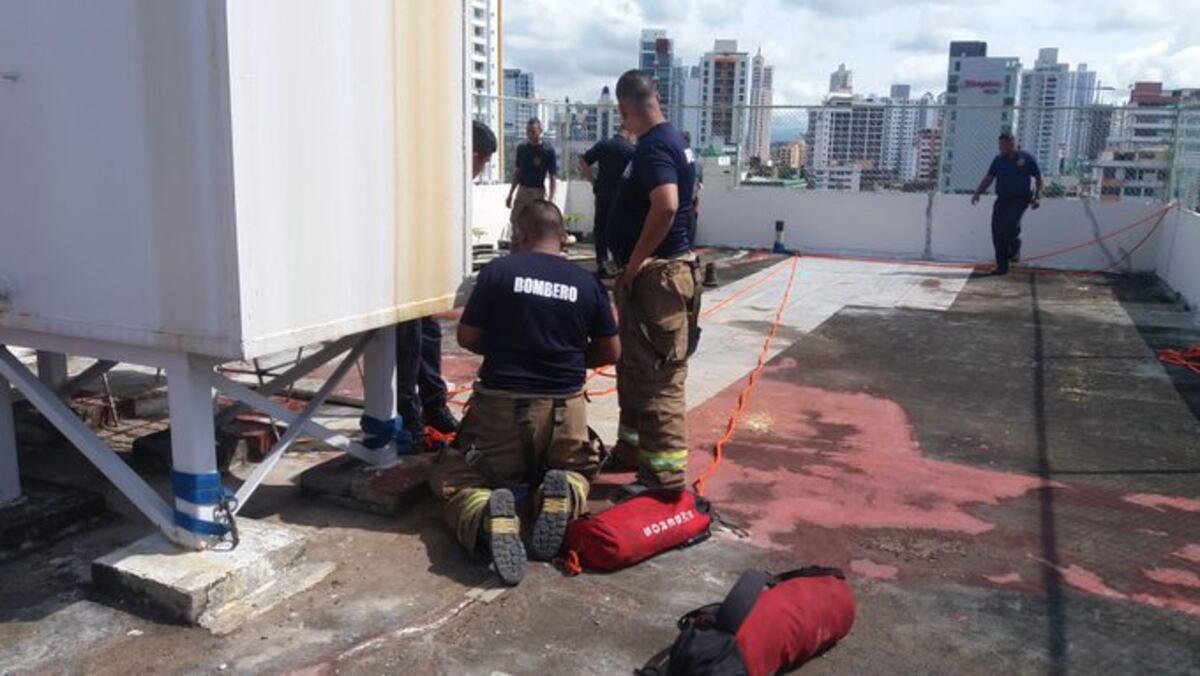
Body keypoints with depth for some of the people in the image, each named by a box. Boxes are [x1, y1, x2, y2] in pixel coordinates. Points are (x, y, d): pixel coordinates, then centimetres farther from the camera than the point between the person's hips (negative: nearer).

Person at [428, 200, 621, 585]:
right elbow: (610, 352, 8)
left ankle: (486, 515, -20)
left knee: (451, 477, 17)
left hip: (501, 405, -2)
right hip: (564, 408, 2)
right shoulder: (587, 283, 1)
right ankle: (565, 494, -8)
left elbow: (467, 338, 1)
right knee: (580, 468, 31)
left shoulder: (498, 272, -7)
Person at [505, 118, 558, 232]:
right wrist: (510, 194, 13)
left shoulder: (548, 152, -11)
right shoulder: (521, 149, 5)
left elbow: (553, 178, -11)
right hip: (522, 192, 5)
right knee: (514, 221, 4)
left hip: (538, 193, -5)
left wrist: (550, 200, -21)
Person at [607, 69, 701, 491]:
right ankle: (632, 448, 33)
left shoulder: (653, 146, -17)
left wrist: (635, 263, -21)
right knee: (635, 366, 20)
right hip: (655, 270, 11)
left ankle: (665, 474, 0)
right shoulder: (670, 139, 14)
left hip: (656, 273, -11)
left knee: (658, 376, -6)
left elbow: (666, 206, -33)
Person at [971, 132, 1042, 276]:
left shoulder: (1026, 158, 0)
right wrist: (978, 193, -6)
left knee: (1011, 224, -25)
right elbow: (988, 178, 8)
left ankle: (1015, 250, 7)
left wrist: (1037, 196, -5)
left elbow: (1038, 178, 5)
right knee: (997, 230, -4)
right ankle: (1001, 266, 4)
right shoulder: (999, 160, 11)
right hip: (1002, 199, 4)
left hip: (1019, 199, -4)